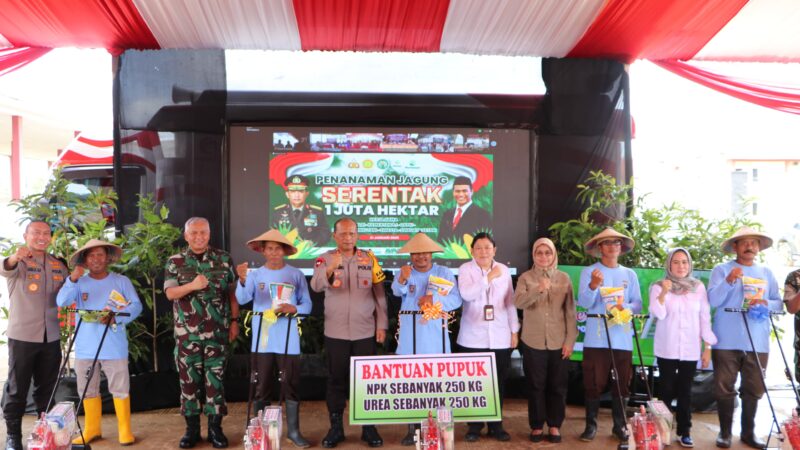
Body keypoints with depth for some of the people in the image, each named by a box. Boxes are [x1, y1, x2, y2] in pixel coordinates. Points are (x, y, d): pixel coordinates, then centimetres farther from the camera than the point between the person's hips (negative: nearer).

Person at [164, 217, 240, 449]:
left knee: (215, 379, 4)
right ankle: (192, 428, 19)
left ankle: (215, 427, 15)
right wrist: (193, 285, -25)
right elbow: (170, 293, -7)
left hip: (217, 332, 0)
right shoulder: (175, 262, 3)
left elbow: (232, 292, 6)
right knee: (188, 379, 7)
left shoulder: (224, 259, 3)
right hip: (187, 333, 1)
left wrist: (234, 321, 2)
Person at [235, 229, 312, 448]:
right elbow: (242, 299, -15)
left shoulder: (296, 275, 1)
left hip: (288, 340, 0)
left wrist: (293, 309, -17)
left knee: (291, 385, 3)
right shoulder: (255, 274, 1)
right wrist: (242, 280, -34)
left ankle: (293, 430, 15)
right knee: (261, 386, 8)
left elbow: (307, 305, 3)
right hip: (262, 340, 1)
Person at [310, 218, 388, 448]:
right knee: (336, 379, 8)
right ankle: (336, 427, 21)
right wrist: (330, 269, -41)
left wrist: (382, 325, 1)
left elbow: (379, 294, 5)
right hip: (335, 332, -1)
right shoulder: (325, 259, -2)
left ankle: (369, 427, 19)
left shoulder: (369, 258, 2)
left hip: (365, 331, 1)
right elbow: (316, 286, -21)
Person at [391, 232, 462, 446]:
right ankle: (413, 428, 14)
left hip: (435, 335, 0)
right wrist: (402, 279, -43)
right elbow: (397, 290, -20)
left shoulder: (444, 273, 3)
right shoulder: (404, 272, 2)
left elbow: (456, 300, -7)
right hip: (411, 336, 0)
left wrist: (433, 299, -23)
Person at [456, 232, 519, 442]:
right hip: (473, 338, -2)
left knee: (498, 383, 8)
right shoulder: (465, 269, -2)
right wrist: (489, 277, -19)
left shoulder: (504, 270, 7)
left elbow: (510, 302, 10)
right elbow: (466, 294, -20)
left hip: (500, 337, 3)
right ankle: (474, 426, 15)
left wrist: (514, 330, 8)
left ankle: (495, 425, 22)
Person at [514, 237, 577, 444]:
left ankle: (554, 425, 22)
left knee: (557, 386, 8)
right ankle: (537, 426, 20)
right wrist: (538, 289, -31)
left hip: (559, 342, 1)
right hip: (533, 342, -1)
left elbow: (570, 311, 3)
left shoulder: (564, 278, 4)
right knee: (536, 386, 7)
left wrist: (570, 340, -2)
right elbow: (518, 303, -16)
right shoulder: (525, 278, 1)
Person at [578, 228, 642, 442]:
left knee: (622, 384, 9)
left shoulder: (630, 274, 11)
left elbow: (638, 304, 8)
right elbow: (583, 302, -11)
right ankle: (591, 425, 13)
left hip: (622, 339, 3)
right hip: (596, 339, -3)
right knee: (594, 384, 1)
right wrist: (594, 285, -29)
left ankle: (619, 425, 21)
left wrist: (625, 308, -14)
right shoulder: (589, 272, 0)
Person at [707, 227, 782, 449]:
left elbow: (779, 303, 11)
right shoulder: (721, 270, 0)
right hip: (727, 342, -4)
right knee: (725, 388, 1)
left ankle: (748, 432, 21)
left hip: (758, 343, 4)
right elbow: (713, 300, -10)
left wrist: (766, 303, -11)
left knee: (753, 390, 9)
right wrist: (729, 281, -25)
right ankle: (725, 432, 12)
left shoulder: (767, 274, 14)